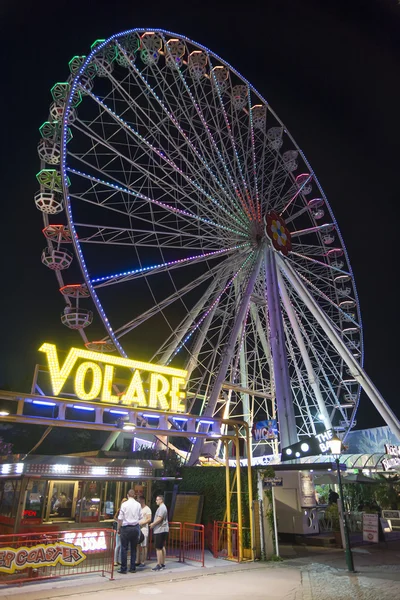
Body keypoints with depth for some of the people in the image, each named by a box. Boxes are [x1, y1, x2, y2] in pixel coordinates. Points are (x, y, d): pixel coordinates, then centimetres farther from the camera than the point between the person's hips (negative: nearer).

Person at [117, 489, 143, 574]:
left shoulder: (124, 504, -9)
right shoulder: (138, 505, -1)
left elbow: (120, 518, -8)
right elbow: (141, 517, 6)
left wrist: (118, 529, 2)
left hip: (126, 528, -3)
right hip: (135, 528, 3)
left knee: (124, 549, 5)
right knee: (133, 548, 13)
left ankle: (123, 569, 8)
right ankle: (133, 568, 18)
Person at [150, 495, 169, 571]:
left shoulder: (162, 508, -16)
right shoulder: (162, 507, 17)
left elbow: (159, 519, -22)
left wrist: (153, 524, -11)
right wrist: (153, 524, 11)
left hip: (160, 531, -11)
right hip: (163, 530, 11)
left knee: (158, 548, -7)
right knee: (162, 547, 15)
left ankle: (159, 565, -4)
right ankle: (163, 564, 22)